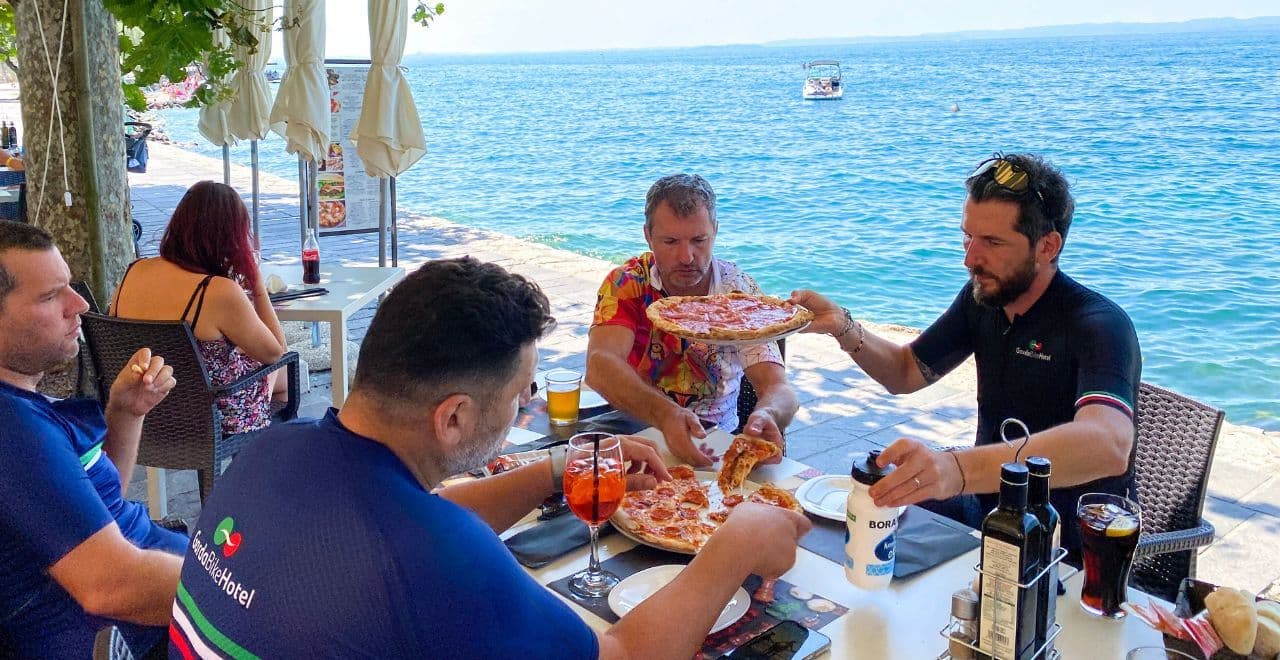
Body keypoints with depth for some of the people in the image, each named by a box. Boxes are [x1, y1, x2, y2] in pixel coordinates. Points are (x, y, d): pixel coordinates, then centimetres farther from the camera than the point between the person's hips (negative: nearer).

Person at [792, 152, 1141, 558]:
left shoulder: (1099, 325, -23)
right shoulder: (983, 296, -1)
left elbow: (1108, 446, -43)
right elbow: (906, 373, 12)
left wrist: (959, 468, -58)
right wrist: (843, 328, -10)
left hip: (1068, 548, -6)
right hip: (987, 505, 7)